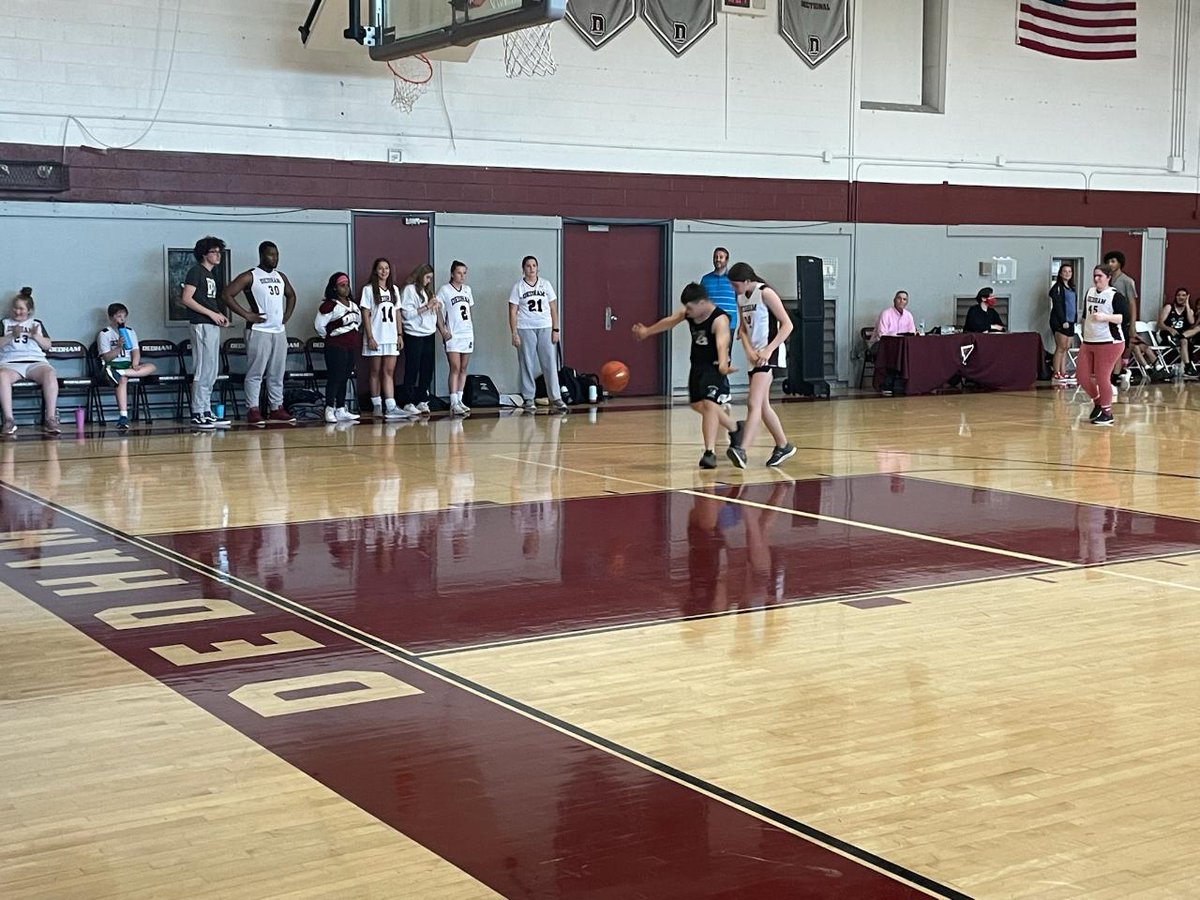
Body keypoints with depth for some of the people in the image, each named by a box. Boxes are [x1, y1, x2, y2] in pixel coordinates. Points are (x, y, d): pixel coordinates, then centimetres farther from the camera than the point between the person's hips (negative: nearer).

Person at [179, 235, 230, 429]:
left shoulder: (212, 275, 20)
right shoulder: (196, 271, -6)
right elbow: (186, 299, -14)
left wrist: (220, 316, 7)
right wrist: (211, 313, -15)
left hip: (213, 326, 9)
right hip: (201, 325, -9)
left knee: (212, 373, 9)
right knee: (203, 371, -10)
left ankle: (207, 413, 13)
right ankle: (198, 415, -9)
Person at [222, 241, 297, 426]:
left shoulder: (281, 277, 14)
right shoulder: (250, 277, -7)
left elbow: (291, 295, 32)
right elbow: (226, 294, -13)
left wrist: (287, 315, 15)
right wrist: (246, 315, -15)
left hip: (279, 331, 7)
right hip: (259, 331, -7)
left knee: (277, 374, 10)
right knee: (255, 373, -5)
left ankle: (276, 408, 16)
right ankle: (253, 410, -4)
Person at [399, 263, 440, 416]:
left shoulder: (427, 291, 17)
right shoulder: (409, 289, -4)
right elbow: (406, 313, -12)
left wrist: (435, 306, 1)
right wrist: (426, 307, -14)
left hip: (428, 334, 7)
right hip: (414, 335, -7)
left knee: (427, 370, 5)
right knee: (412, 370, -3)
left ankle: (423, 401, 11)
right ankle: (409, 403, 0)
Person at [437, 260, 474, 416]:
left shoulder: (467, 289, 14)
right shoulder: (444, 289, -4)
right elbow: (437, 310, -7)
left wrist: (472, 328, 11)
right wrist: (443, 331, -15)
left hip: (468, 333, 6)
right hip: (452, 335, -6)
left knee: (463, 369, 7)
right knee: (455, 368, -12)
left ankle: (460, 400, 13)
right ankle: (453, 403, -13)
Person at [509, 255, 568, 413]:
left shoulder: (546, 285, 8)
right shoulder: (518, 287, 2)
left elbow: (553, 308, 10)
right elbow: (513, 312, 0)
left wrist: (555, 329, 3)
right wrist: (514, 333, -8)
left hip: (545, 328, 2)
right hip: (525, 329, -2)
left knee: (550, 364, -2)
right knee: (527, 364, 1)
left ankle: (555, 398, -2)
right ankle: (528, 399, 8)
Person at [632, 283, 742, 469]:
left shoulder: (719, 319, -27)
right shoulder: (689, 313, -4)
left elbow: (722, 343, -44)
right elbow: (669, 322, 14)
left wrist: (723, 365, -63)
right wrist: (647, 331, 27)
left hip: (714, 367, -9)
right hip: (698, 365, 9)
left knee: (710, 404, -22)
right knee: (698, 404, 19)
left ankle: (710, 452, -24)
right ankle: (734, 429, 37)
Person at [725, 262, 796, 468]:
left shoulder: (765, 293, -11)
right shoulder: (742, 298, 12)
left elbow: (787, 325, -13)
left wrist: (768, 350, -20)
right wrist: (749, 351, -3)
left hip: (771, 353, -9)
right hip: (755, 356, 9)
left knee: (754, 403, -20)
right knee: (762, 406, 14)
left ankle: (741, 450, -31)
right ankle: (783, 446, 30)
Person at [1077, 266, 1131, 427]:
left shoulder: (1115, 296, -10)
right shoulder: (1090, 292, 12)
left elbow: (1126, 317, -17)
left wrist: (1105, 317, -27)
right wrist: (1085, 332, 25)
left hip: (1109, 342, -7)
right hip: (1088, 341, 7)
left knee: (1102, 377, -5)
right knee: (1082, 376, 6)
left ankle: (1107, 412, 10)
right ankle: (1097, 401, 29)